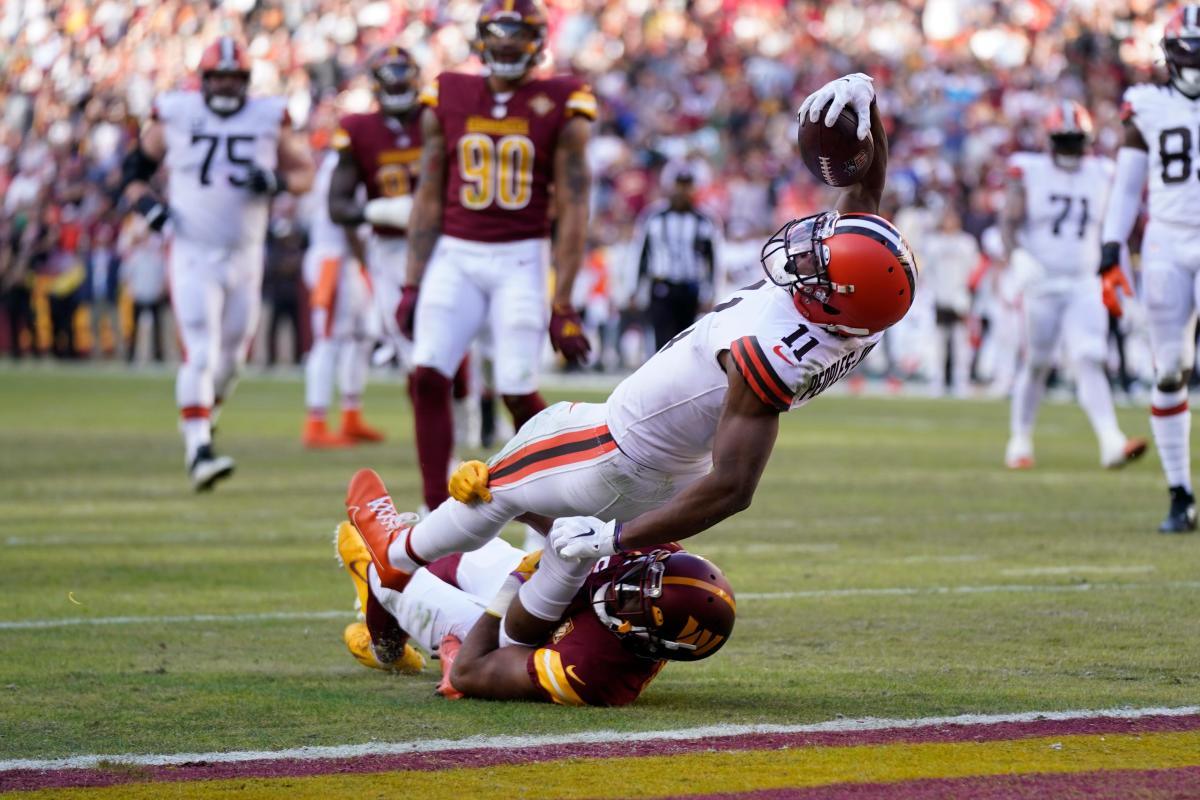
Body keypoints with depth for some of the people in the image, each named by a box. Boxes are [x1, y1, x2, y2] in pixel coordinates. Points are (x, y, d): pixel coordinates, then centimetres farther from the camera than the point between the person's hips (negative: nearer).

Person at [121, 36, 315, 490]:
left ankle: (205, 412, 42)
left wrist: (277, 181, -12)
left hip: (245, 257, 3)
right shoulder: (175, 117, -2)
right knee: (199, 354, -16)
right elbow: (134, 168, 8)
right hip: (192, 256, -3)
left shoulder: (269, 119, 1)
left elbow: (304, 172, 10)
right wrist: (147, 205, -11)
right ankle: (198, 452, -17)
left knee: (231, 358, 13)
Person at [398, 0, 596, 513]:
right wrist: (413, 285, 6)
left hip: (521, 260, -2)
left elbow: (572, 210, -3)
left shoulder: (559, 107, -2)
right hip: (455, 256, 3)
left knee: (518, 391, -7)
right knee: (427, 376, -12)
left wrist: (563, 304, -8)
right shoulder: (447, 100, 6)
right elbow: (429, 200, 11)